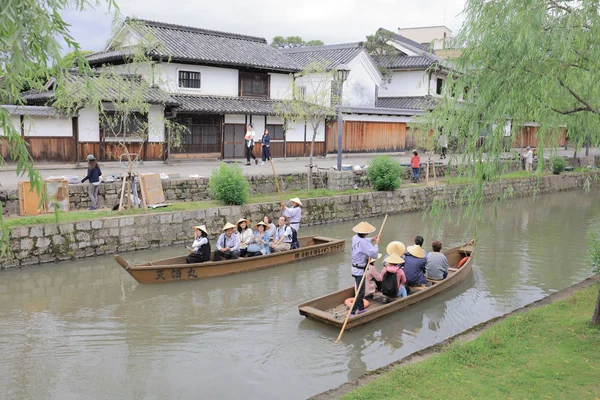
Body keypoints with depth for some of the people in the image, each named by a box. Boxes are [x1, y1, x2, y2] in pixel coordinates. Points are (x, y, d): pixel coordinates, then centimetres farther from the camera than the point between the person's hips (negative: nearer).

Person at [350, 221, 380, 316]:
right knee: (360, 293, -3)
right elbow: (374, 254, -29)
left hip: (355, 268, 9)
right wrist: (376, 244, -15)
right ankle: (352, 312, -4)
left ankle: (361, 308, 36)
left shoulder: (355, 238, 1)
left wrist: (371, 239, 24)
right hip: (360, 270, -9)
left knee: (360, 290, 23)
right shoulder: (364, 242, -26)